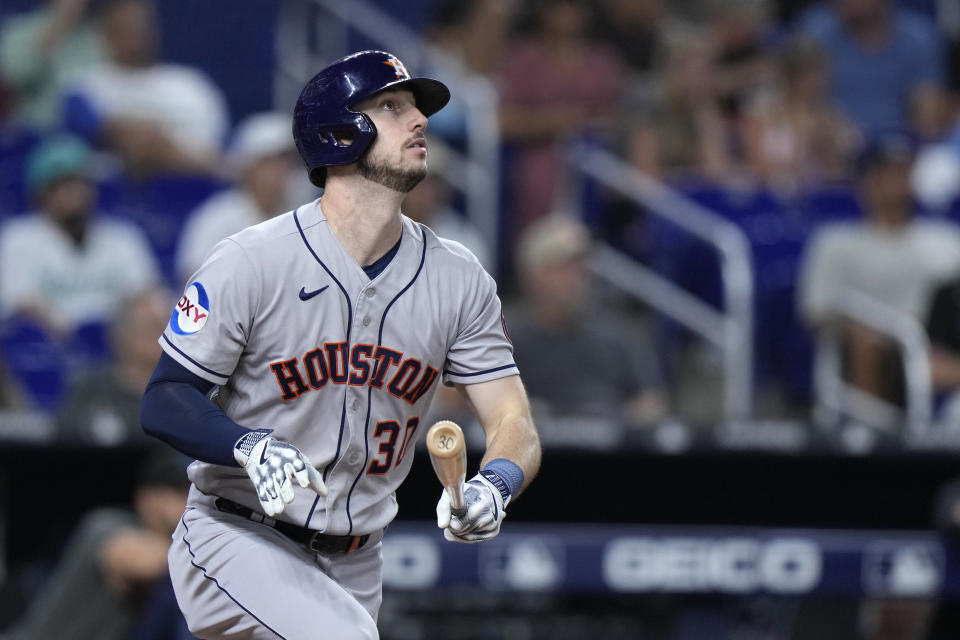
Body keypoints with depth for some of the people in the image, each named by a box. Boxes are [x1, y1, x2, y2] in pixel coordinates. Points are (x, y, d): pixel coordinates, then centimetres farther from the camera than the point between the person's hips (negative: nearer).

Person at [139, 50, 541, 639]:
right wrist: (251, 447, -32)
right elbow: (164, 402, -11)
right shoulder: (253, 261, -13)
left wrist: (494, 486, -27)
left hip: (352, 567, 6)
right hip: (236, 541, -6)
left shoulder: (459, 280, 1)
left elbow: (514, 424, -3)